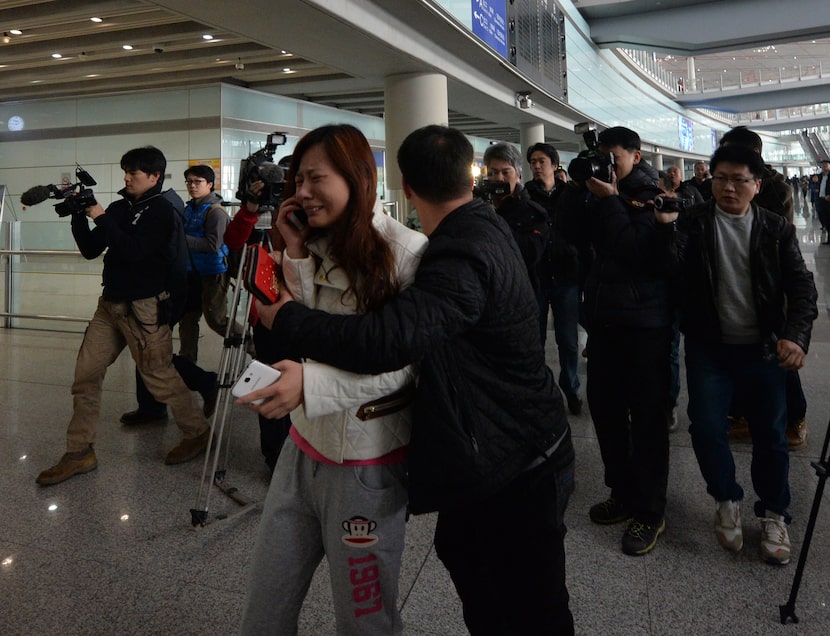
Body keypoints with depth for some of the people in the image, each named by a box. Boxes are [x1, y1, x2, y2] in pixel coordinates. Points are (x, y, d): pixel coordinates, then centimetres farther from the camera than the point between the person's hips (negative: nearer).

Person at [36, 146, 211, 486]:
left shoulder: (161, 210, -9)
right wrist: (79, 214, 0)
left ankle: (197, 432, 21)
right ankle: (79, 453, 16)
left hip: (144, 307, -7)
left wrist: (102, 218, -17)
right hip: (111, 304, 8)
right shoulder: (121, 208, 11)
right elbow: (90, 250, 11)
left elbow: (134, 251, -21)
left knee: (159, 375, 1)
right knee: (86, 375, 6)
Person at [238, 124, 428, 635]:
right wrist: (297, 255, -7)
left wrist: (311, 381, -30)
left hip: (367, 461, -6)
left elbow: (406, 365, -18)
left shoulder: (406, 251, -15)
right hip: (305, 446, 7)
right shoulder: (319, 248, 7)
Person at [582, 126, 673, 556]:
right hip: (604, 319, 7)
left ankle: (649, 512, 12)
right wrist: (579, 192, -6)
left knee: (646, 416, 0)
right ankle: (622, 494, 28)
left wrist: (608, 200, -15)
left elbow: (638, 251, -19)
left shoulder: (651, 196, -6)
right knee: (603, 407, 11)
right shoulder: (601, 195, 13)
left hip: (644, 324, -7)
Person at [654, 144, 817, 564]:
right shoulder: (692, 223, 1)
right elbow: (673, 267, -14)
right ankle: (727, 499, 21)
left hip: (764, 348, 1)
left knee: (770, 434, 7)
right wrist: (666, 223, -28)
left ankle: (773, 514, 27)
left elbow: (801, 286, -2)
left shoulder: (777, 229, 3)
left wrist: (795, 336, -17)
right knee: (706, 427, -5)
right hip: (709, 346, 0)